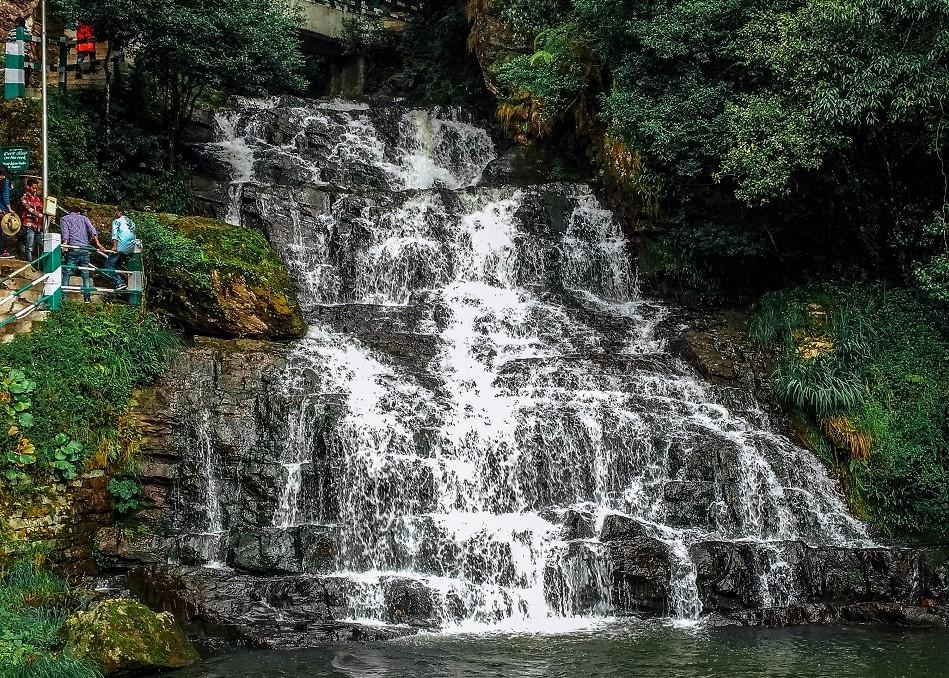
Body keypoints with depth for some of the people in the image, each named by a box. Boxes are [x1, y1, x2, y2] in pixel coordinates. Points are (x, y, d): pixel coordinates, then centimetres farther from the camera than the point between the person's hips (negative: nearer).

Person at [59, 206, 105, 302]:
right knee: (86, 274, 8)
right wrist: (97, 243, -5)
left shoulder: (64, 219, 15)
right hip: (85, 248, 2)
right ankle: (87, 297, 4)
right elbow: (92, 229, 3)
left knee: (66, 273, 1)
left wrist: (65, 243, -15)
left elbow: (65, 231, -3)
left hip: (73, 248, -2)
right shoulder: (84, 218, 20)